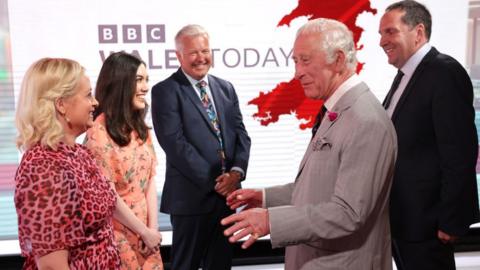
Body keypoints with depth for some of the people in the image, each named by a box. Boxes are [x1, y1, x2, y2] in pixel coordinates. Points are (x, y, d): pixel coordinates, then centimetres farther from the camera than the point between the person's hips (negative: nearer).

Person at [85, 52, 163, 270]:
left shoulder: (140, 127, 7)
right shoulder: (100, 130, -16)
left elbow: (150, 181, 3)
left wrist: (152, 228, -6)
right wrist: (145, 232, -10)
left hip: (145, 233, 6)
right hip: (116, 234, -6)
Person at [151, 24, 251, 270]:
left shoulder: (226, 88, 11)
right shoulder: (165, 91, -6)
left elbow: (240, 133, 8)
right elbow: (174, 142, -15)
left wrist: (236, 172, -10)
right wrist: (213, 181, -15)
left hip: (226, 193, 5)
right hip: (191, 196, -5)